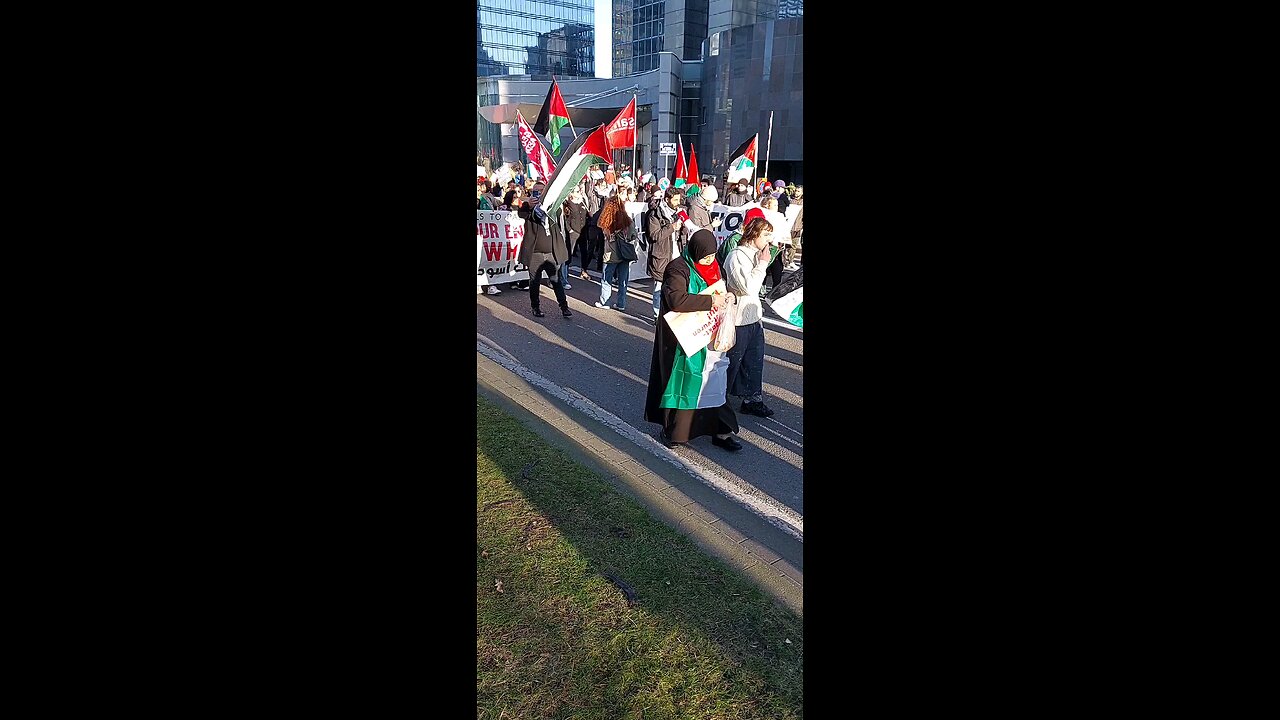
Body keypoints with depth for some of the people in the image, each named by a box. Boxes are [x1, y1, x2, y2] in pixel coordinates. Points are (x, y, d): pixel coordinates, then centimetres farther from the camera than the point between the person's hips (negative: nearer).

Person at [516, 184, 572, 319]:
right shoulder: (529, 207, -3)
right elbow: (521, 213, -22)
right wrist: (528, 206, -45)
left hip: (552, 253, 2)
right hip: (535, 253, -2)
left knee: (557, 281, 4)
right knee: (535, 282, 8)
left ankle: (564, 307, 10)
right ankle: (536, 307, 21)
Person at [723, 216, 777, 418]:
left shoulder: (755, 254, 9)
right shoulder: (737, 256, -19)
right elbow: (747, 287, -29)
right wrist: (763, 263, -21)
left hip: (754, 318, 9)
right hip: (737, 320, -9)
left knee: (754, 360, 15)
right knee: (731, 362, 5)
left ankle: (752, 399, 28)